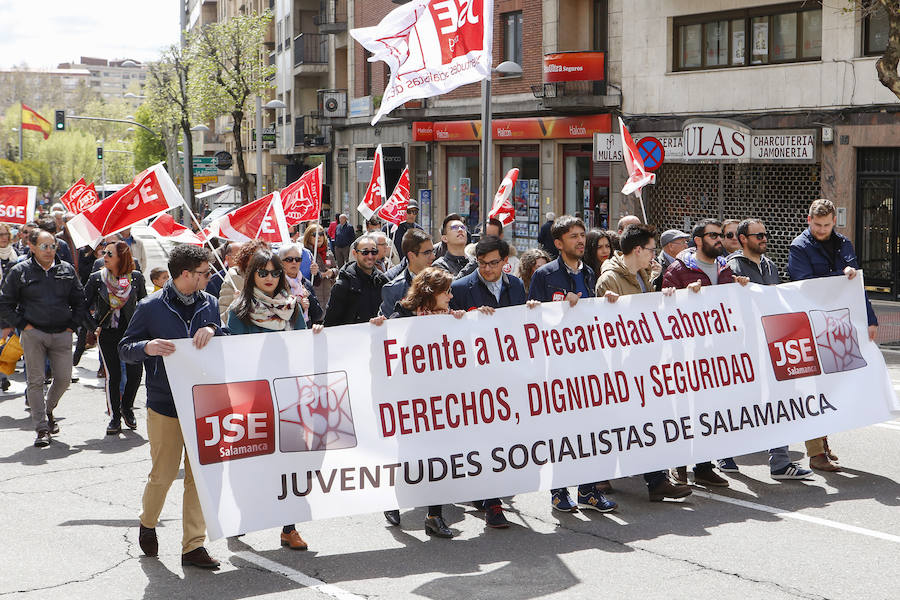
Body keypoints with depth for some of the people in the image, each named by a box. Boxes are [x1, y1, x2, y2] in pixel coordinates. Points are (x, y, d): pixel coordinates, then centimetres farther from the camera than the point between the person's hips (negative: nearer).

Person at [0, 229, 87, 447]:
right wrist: (22, 324, -4)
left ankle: (48, 410, 30)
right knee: (36, 381, -4)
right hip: (33, 334, -2)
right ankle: (41, 429, 0)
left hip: (61, 335, 3)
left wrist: (73, 325, 6)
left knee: (64, 378, 1)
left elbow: (81, 302, 16)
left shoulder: (67, 270, 9)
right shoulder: (20, 271, 0)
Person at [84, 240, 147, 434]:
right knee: (113, 375, -3)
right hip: (107, 333, 0)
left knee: (135, 372, -8)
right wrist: (94, 326, -4)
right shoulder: (96, 278, -2)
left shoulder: (136, 277, -1)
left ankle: (127, 407, 16)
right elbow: (83, 305, 4)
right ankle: (115, 417, 9)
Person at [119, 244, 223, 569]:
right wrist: (147, 347, -21)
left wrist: (212, 330, -10)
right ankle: (148, 523, 34)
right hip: (165, 406, -3)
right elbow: (124, 349, 0)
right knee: (163, 475, 5)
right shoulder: (151, 307, -4)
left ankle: (193, 545, 9)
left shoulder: (209, 304, 8)